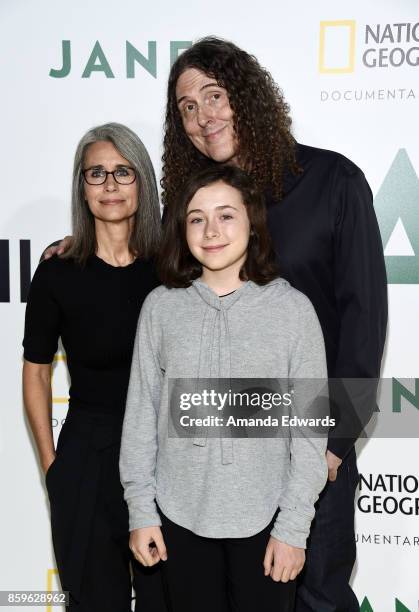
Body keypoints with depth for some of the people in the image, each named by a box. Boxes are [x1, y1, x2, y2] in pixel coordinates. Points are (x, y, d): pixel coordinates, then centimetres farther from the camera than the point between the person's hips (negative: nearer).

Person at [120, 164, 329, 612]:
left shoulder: (293, 309, -8)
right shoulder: (160, 306, -4)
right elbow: (141, 412, 0)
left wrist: (293, 527, -6)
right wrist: (140, 510, 1)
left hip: (263, 518, -1)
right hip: (179, 516, 2)